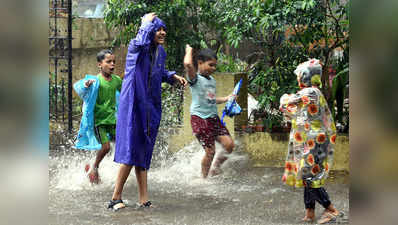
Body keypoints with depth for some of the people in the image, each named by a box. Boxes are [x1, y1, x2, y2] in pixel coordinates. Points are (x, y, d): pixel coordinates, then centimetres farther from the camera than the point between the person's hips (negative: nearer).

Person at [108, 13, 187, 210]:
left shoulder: (161, 52, 11)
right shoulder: (135, 47, -9)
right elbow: (142, 42, -34)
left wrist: (174, 77, 11)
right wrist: (147, 22, -18)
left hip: (150, 107, 7)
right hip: (133, 104, -7)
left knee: (143, 152, 8)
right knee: (131, 150, -11)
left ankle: (143, 199, 9)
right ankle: (116, 198, -3)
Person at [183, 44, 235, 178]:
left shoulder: (212, 80, 16)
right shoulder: (195, 78, -9)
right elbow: (188, 64, -30)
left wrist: (225, 99, 20)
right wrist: (189, 51, -12)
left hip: (213, 118, 8)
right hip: (199, 118, -7)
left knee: (229, 144, -3)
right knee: (210, 151, -6)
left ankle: (216, 168, 17)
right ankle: (204, 177, 14)